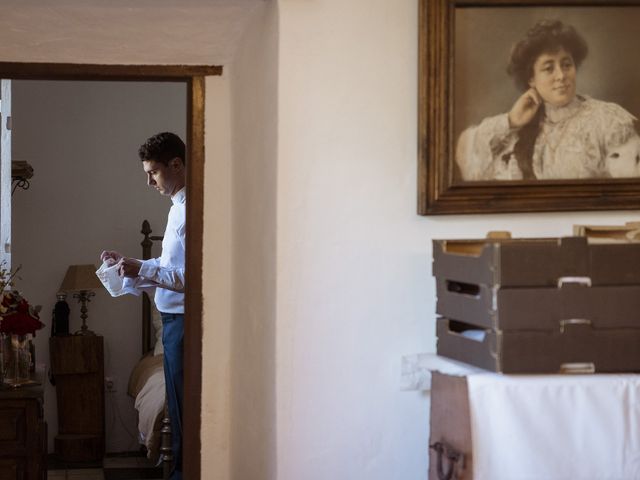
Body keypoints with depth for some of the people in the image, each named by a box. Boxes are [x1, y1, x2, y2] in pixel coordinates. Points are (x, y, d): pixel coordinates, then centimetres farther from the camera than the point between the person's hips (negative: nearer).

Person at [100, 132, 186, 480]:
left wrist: (143, 271, -20)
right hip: (174, 319, 10)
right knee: (178, 404, 15)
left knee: (183, 408, -3)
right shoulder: (179, 207, 13)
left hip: (184, 319, -10)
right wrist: (129, 265, 12)